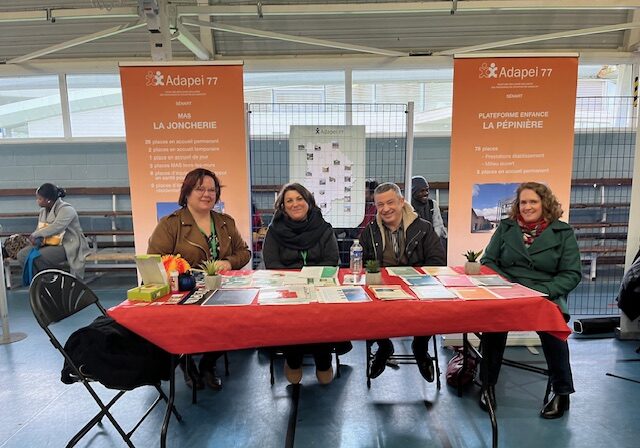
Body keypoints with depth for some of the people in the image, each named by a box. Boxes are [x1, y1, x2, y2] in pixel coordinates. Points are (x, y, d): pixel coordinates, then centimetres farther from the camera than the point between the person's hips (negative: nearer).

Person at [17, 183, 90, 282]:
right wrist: (37, 239, -13)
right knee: (22, 255, -7)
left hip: (66, 246, -9)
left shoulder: (66, 209, -16)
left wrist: (35, 235, -16)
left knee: (35, 257, -25)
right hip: (50, 244, 9)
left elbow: (55, 228, -27)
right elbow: (39, 229, 10)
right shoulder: (43, 211, 12)